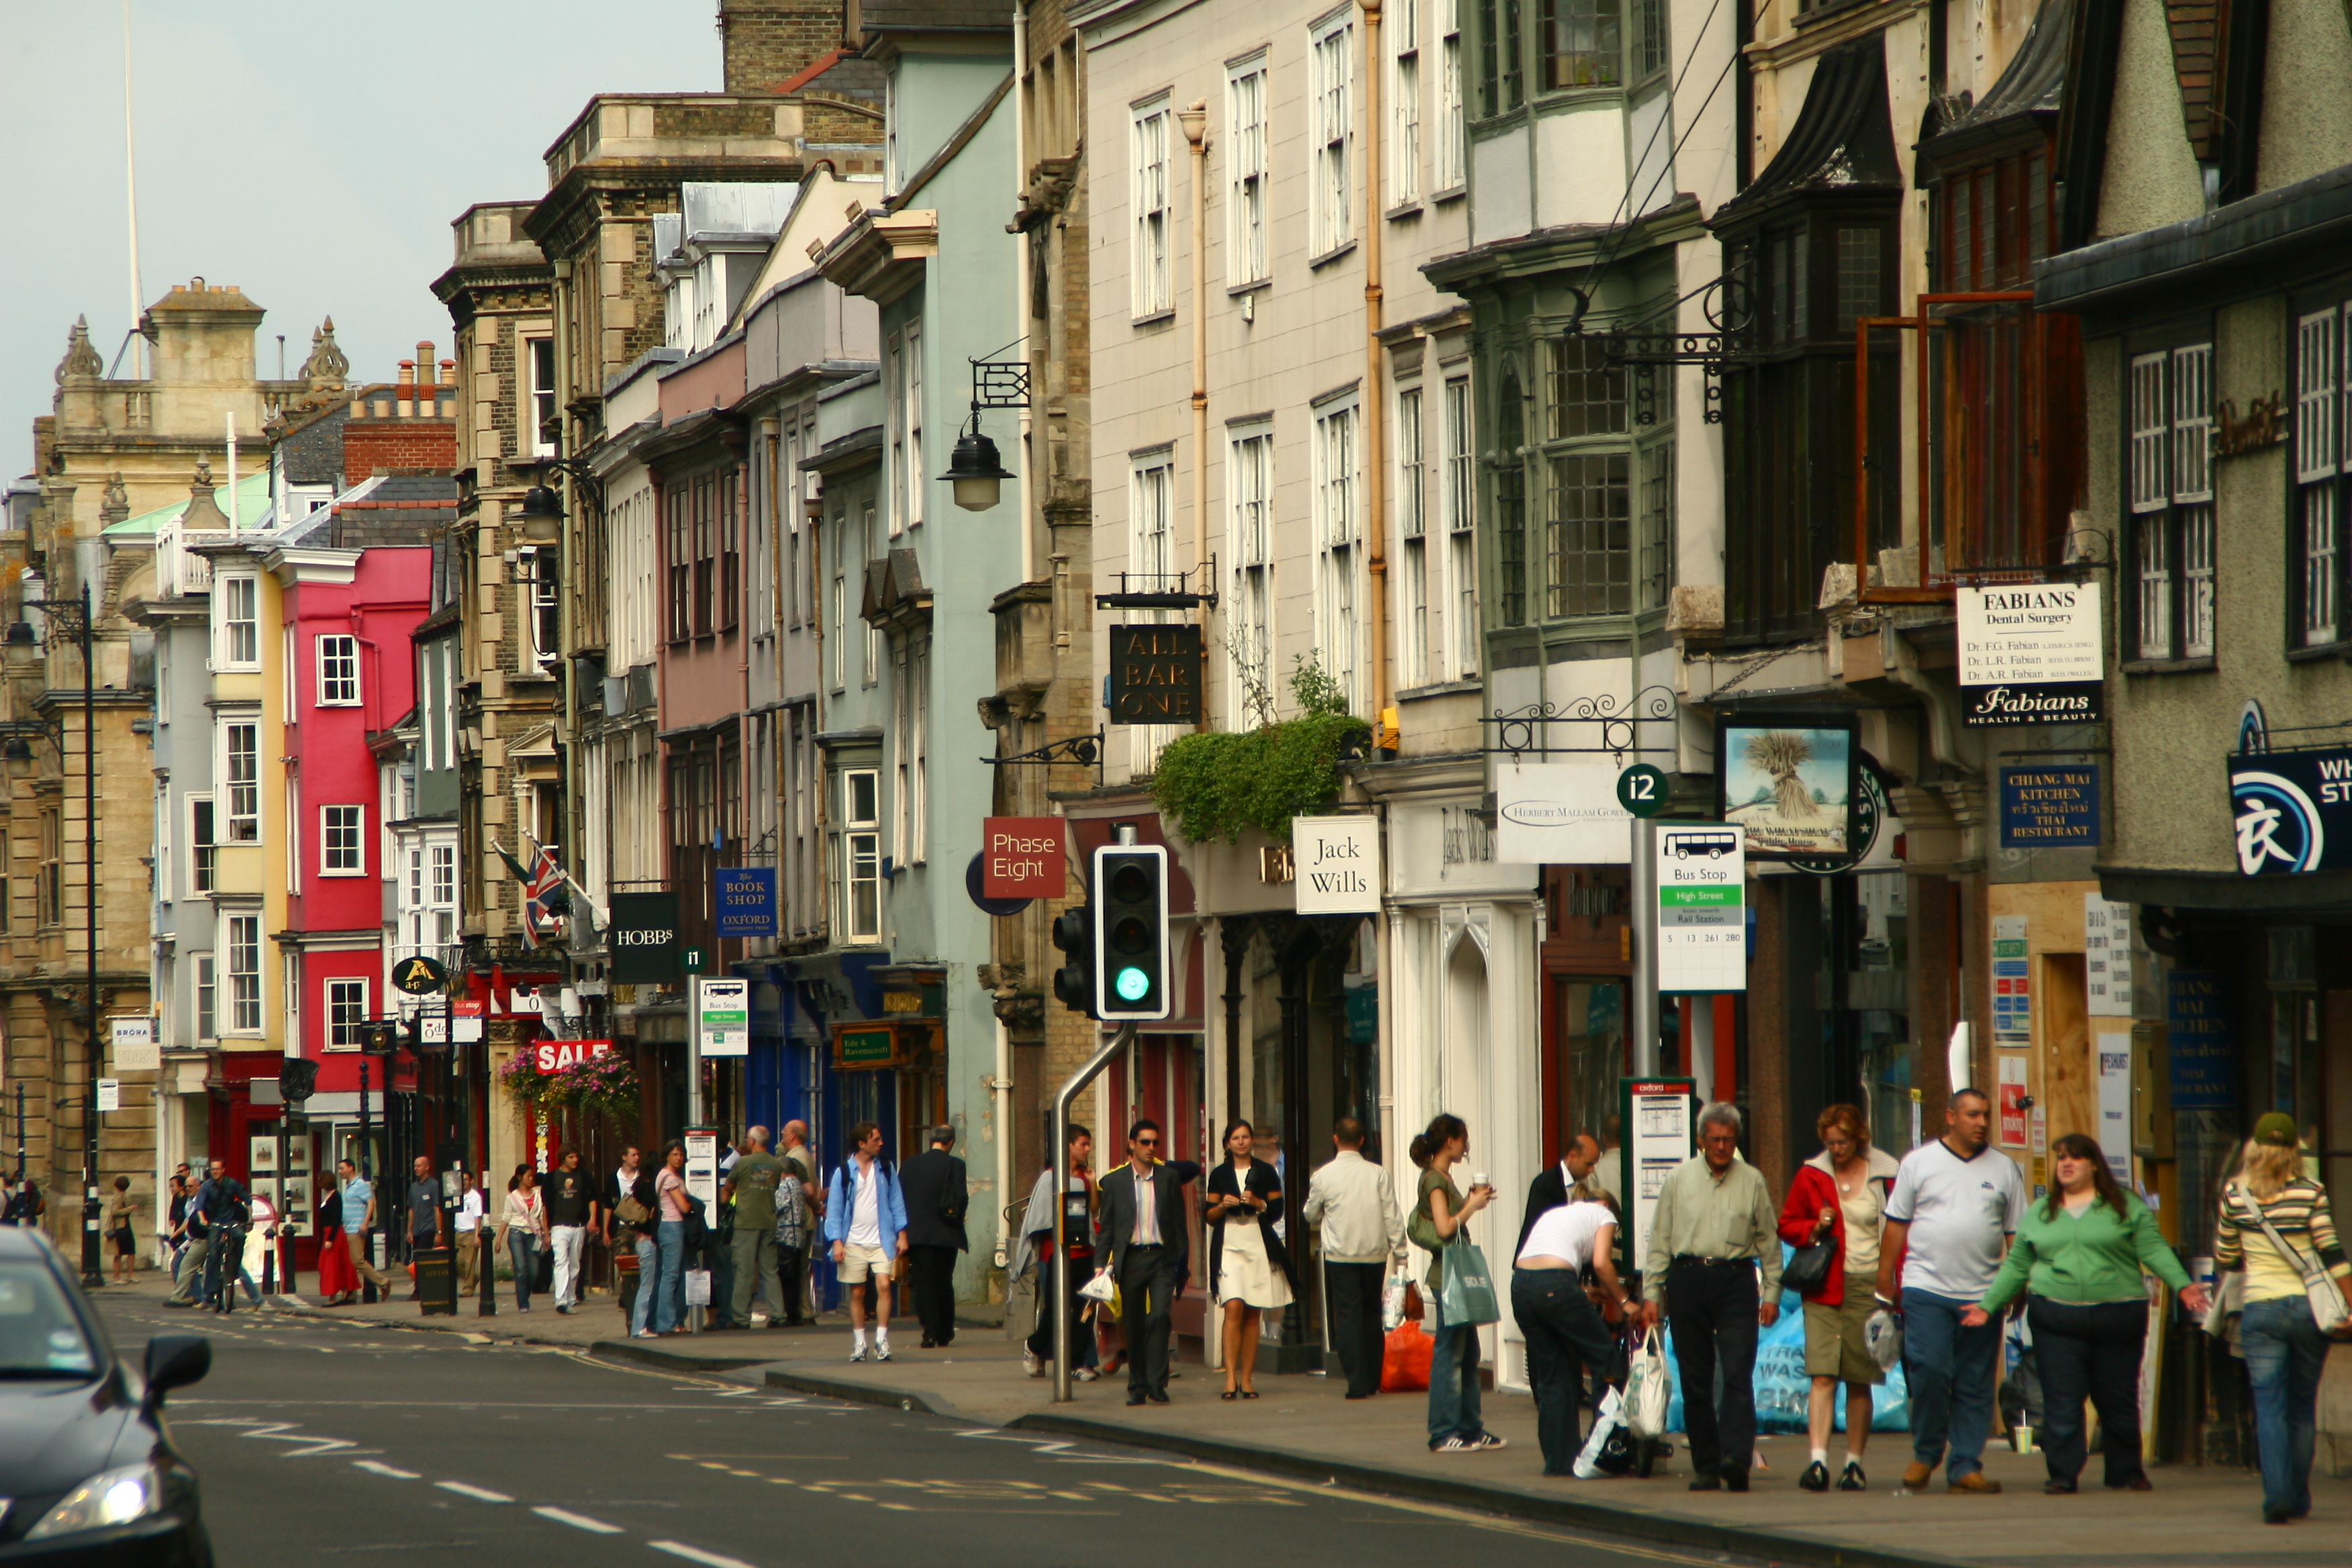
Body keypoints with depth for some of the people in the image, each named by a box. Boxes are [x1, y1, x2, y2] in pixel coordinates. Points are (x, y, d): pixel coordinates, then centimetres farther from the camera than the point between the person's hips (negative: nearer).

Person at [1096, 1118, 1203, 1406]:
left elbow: (1179, 1223, 9)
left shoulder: (1169, 1177, 8)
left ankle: (1157, 1383, -13)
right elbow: (1106, 1227, 7)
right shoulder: (1115, 1181, 6)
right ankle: (1137, 1386, 13)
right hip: (1130, 1258, 1)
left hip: (1161, 1256, -1)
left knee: (1160, 1316, -16)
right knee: (1134, 1325, 4)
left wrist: (1181, 1260, 4)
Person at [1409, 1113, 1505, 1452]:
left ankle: (1471, 1428, 19)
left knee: (1468, 1354, 14)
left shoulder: (1443, 1178, 16)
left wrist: (1471, 1199, 12)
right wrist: (1472, 1205, -9)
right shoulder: (1434, 1179, -12)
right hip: (1446, 1275, -10)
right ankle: (1444, 1433, -4)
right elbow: (1444, 1228, -20)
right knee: (1449, 1354, -7)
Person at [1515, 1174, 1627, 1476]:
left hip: (1520, 1284, 6)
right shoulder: (1603, 1215, 16)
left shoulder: (1553, 1213, 33)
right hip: (1555, 1284, -6)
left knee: (1552, 1376, 13)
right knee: (1603, 1356, 9)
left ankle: (1559, 1459, 13)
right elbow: (1601, 1263, -2)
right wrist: (1622, 1301, 9)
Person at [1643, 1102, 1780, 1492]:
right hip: (1688, 1278, 1)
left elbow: (1768, 1240, 11)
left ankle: (1737, 1457, -23)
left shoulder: (1752, 1181, 9)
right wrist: (1651, 1292, 4)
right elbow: (1660, 1240, 10)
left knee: (1738, 1373, -13)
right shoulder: (1679, 1179, 10)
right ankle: (1705, 1466, 7)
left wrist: (1771, 1293, 6)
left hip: (1735, 1279, -1)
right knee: (1695, 1378, 3)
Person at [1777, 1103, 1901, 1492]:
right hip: (1825, 1288, 1)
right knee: (1822, 1374, -11)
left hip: (1868, 1286, -1)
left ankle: (1855, 1463, 14)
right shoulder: (1811, 1175, 7)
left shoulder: (1885, 1176, 2)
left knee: (1860, 1380, 4)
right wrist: (1814, 1229, -5)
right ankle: (1818, 1460, -19)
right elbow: (1787, 1225, 17)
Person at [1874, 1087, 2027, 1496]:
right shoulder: (1919, 1163, 7)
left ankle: (1965, 1466, 7)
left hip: (1983, 1293, 2)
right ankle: (1926, 1454, 7)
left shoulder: (2004, 1169, 12)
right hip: (1926, 1289, -2)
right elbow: (1896, 1224, 7)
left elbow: (2016, 1232, 13)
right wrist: (1885, 1278, 2)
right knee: (1929, 1372, -12)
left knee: (1975, 1385, 2)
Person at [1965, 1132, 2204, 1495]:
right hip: (2057, 1321, 1)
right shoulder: (2038, 1214, 15)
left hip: (2117, 1317, -1)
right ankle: (2062, 1475, 1)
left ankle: (2126, 1473, 17)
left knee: (2119, 1402, 5)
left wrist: (2182, 1286, -13)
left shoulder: (2127, 1206, 7)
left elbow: (2154, 1249, 0)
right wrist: (1988, 1306, 11)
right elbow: (2016, 1267, 18)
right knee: (2061, 1403, -5)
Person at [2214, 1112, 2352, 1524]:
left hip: (2260, 1309, 0)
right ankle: (2299, 1498, 18)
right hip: (2308, 1305, 0)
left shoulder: (2235, 1195, 0)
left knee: (2269, 1406, 1)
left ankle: (2277, 1496, -13)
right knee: (2303, 1405, 14)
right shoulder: (2310, 1193, -6)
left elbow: (2225, 1257, 12)